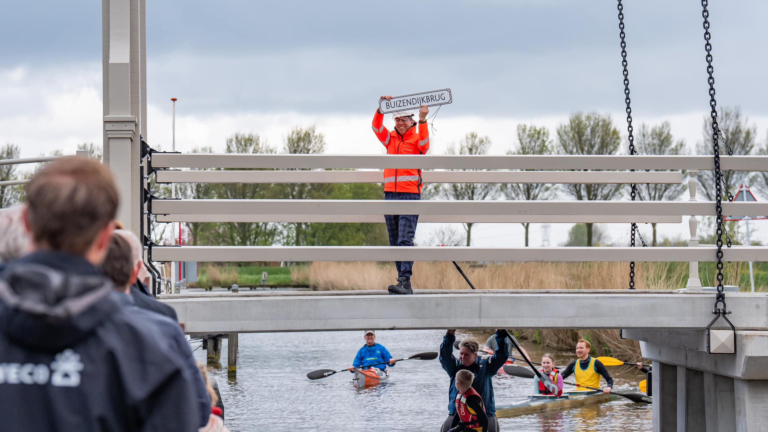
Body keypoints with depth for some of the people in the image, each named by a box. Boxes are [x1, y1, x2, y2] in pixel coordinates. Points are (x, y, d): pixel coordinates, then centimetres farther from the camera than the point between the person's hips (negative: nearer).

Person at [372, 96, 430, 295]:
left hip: (410, 195, -5)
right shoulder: (390, 139, 16)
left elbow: (424, 143, -17)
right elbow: (376, 127, 2)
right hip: (390, 194, 5)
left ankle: (405, 281, -22)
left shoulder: (417, 139, 4)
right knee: (394, 242, 5)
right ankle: (403, 284, 9)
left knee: (405, 239, -16)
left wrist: (422, 121, -30)